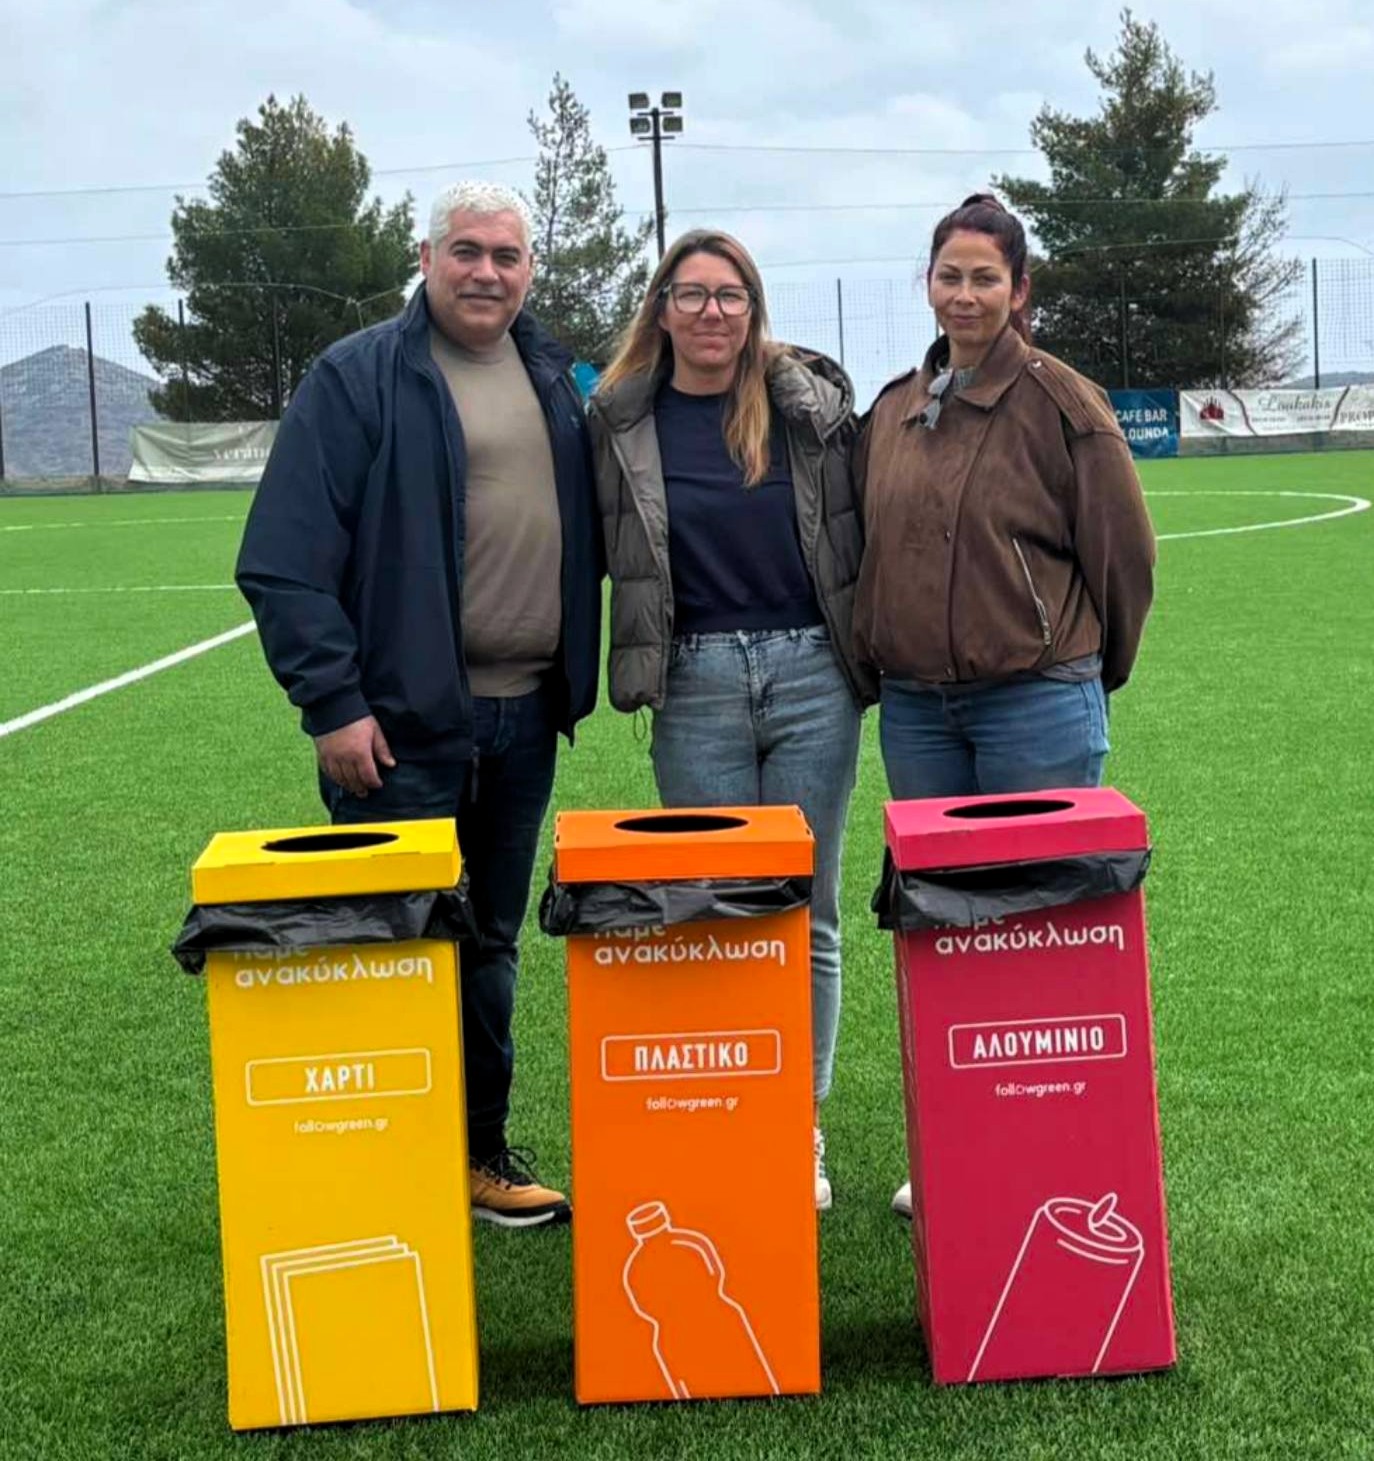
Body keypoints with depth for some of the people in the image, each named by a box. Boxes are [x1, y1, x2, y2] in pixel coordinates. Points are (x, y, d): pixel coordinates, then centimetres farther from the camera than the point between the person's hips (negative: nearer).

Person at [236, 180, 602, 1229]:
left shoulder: (554, 375, 11)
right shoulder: (359, 378, -7)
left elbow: (589, 527, 18)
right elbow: (284, 560, -11)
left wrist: (573, 677, 8)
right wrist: (332, 702, -16)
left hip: (525, 715, 6)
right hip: (404, 721, -6)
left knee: (492, 947, 16)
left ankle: (484, 1155, 28)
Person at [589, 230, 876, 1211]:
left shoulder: (812, 402, 3)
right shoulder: (623, 421, 3)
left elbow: (860, 531, 9)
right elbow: (603, 551, 10)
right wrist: (640, 661, 2)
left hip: (812, 675, 0)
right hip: (697, 687, 0)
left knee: (807, 912, 6)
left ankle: (802, 1127, 18)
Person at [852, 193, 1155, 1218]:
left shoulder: (1058, 400, -5)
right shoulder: (895, 409, 11)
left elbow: (1125, 551, -2)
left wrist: (1089, 668, 7)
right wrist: (880, 654, 15)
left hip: (1038, 703, -5)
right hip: (915, 705, 6)